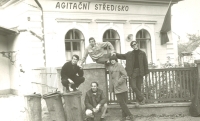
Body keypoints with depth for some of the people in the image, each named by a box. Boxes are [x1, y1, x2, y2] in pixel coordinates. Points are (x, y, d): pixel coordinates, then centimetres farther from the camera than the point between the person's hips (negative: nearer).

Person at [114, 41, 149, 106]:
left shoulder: (142, 53, 2)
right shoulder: (129, 54, 9)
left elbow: (145, 63, 2)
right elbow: (122, 56, 9)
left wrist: (145, 72, -3)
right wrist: (116, 54, -9)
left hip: (140, 72, -1)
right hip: (133, 72, 2)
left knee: (138, 87, 3)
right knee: (133, 86, -9)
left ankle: (138, 100, 16)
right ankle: (142, 98, 4)